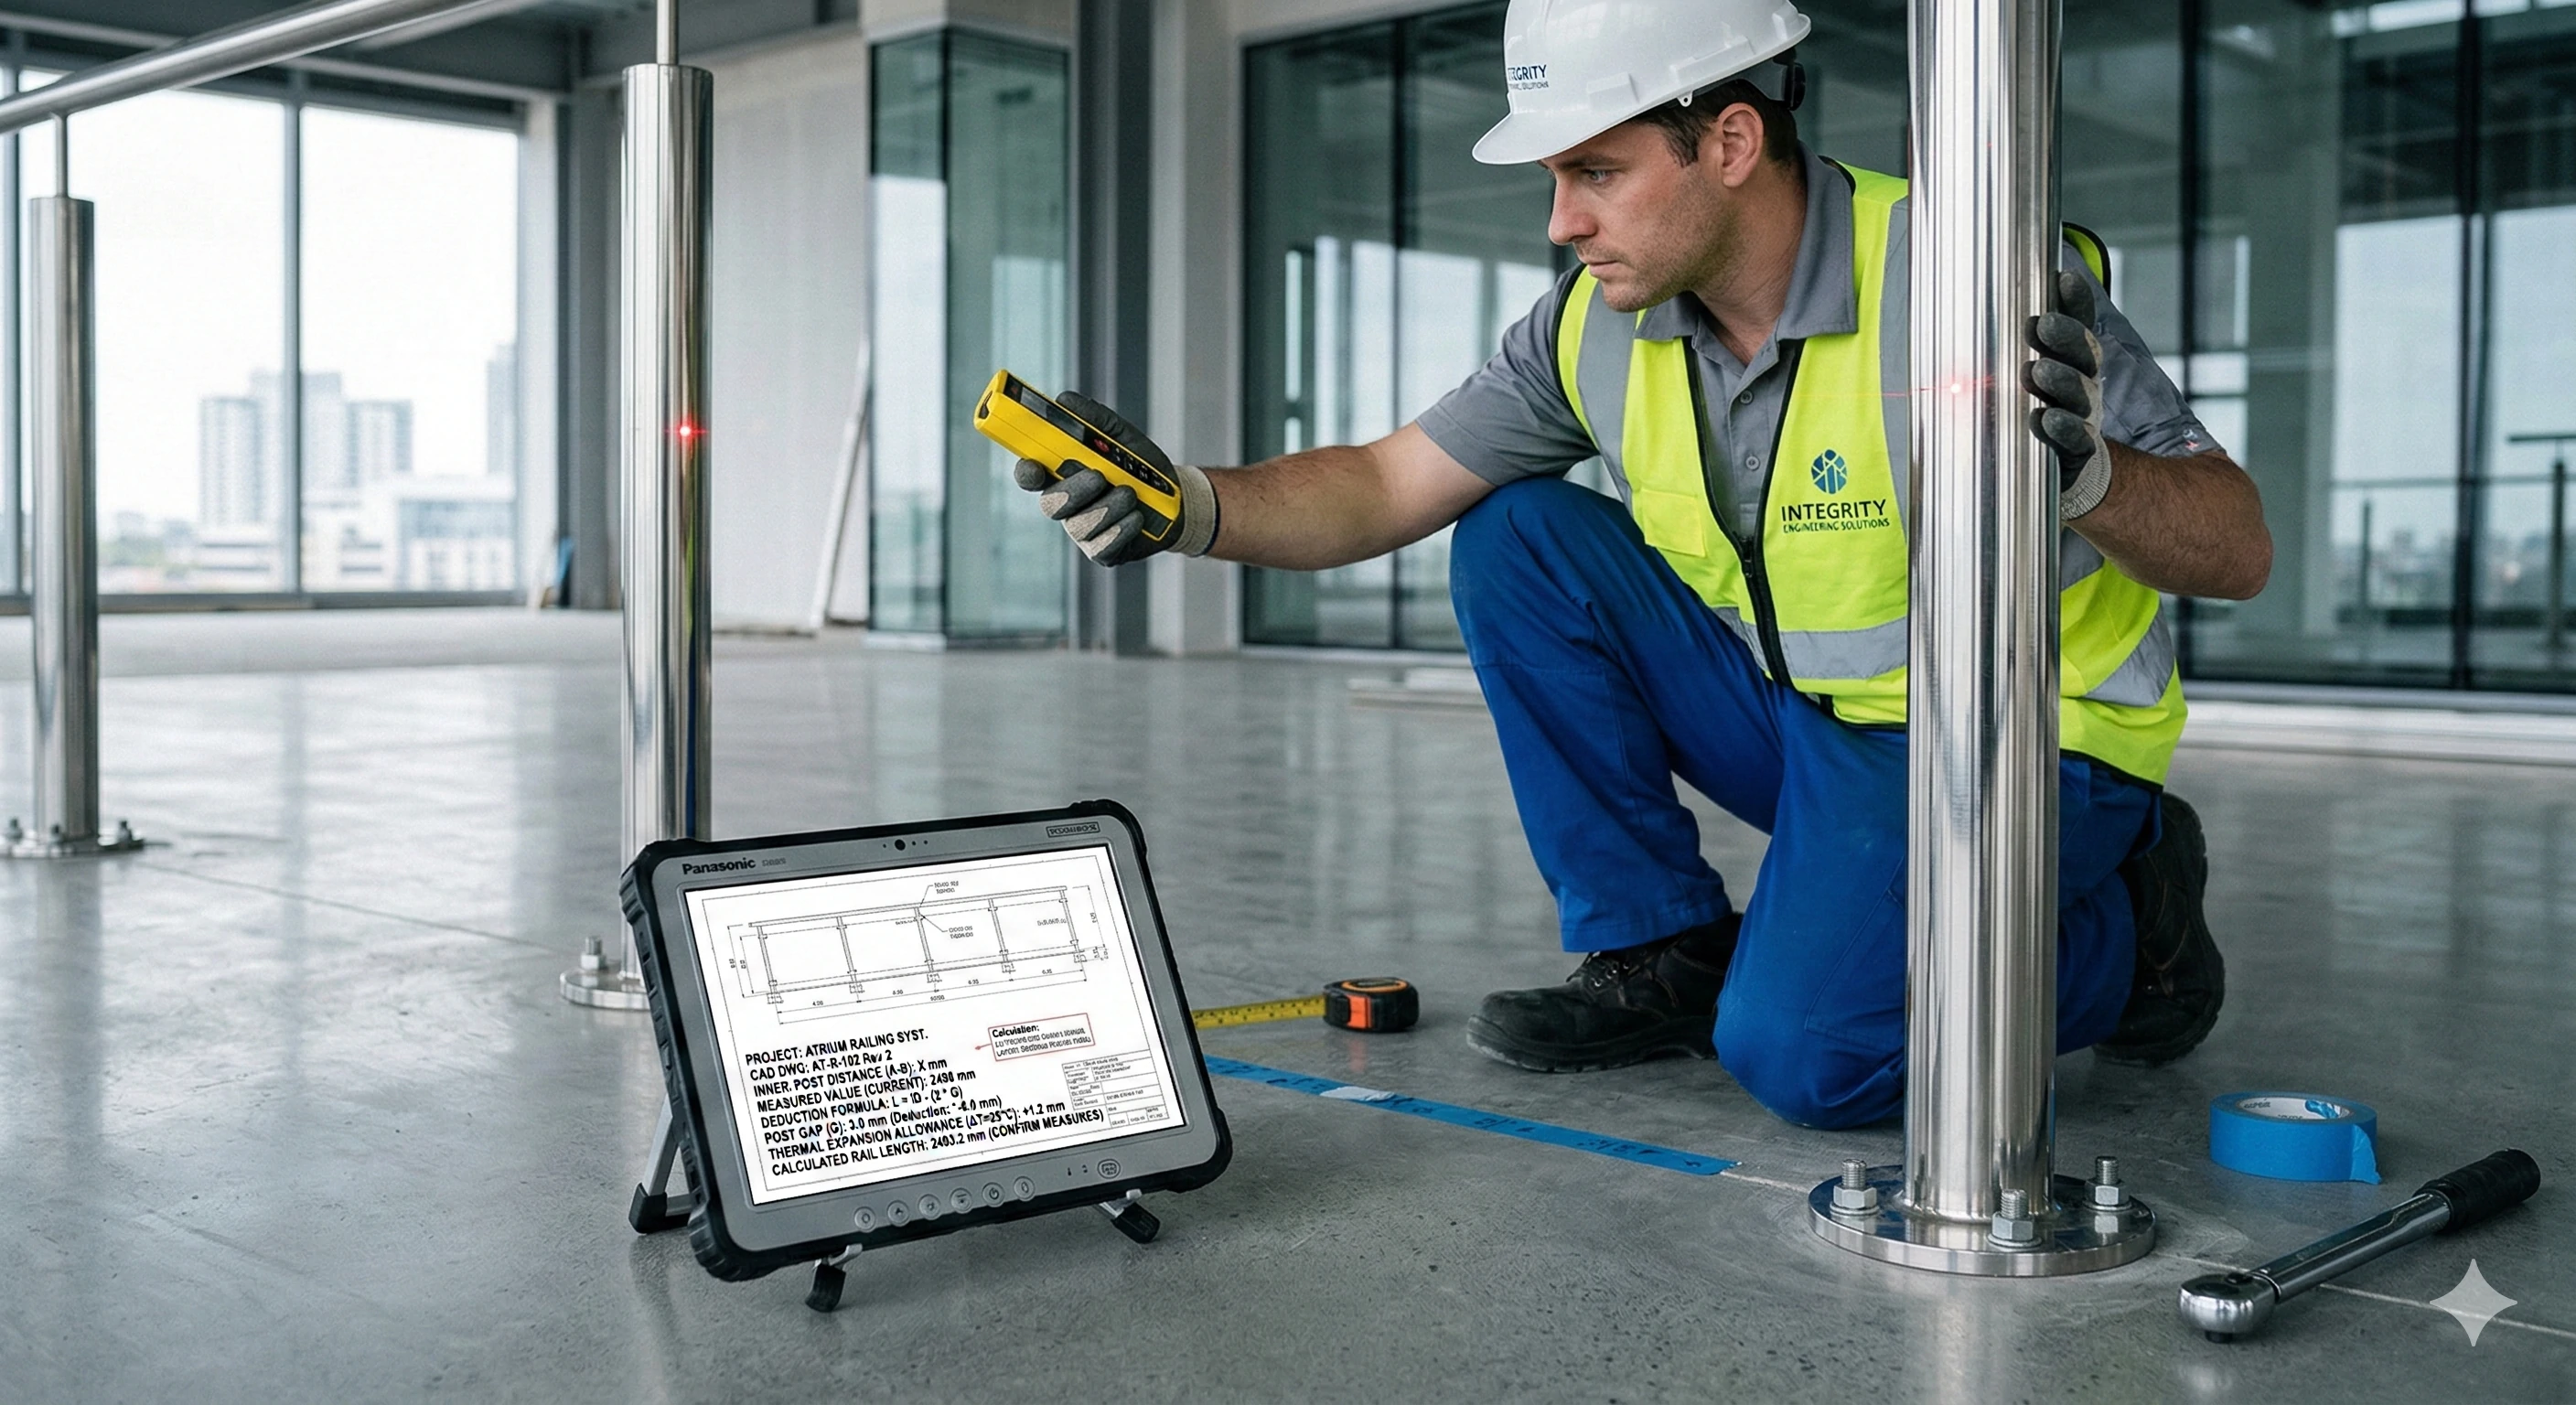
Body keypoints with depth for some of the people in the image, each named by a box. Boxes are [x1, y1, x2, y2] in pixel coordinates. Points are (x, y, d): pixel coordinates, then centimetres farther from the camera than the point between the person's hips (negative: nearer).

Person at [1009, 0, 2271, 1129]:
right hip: (1806, 717, 6)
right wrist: (1188, 507, -21)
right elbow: (1383, 488, -3)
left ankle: (2119, 925, 4)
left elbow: (2237, 552, -22)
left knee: (1801, 1058, -26)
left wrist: (2086, 469, -44)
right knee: (1518, 544, -9)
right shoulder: (1599, 323, -8)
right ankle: (1662, 955, 2)